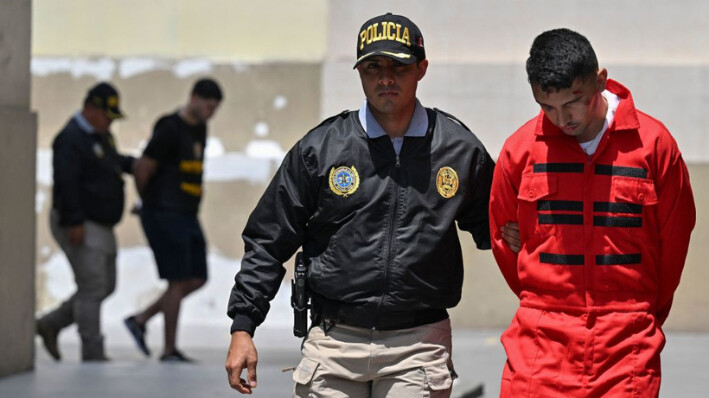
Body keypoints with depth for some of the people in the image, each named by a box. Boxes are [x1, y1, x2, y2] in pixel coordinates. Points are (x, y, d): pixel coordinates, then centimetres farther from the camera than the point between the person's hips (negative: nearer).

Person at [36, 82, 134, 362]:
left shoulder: (101, 135, 14)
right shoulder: (71, 139, -16)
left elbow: (113, 161, 33)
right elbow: (66, 183, -23)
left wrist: (135, 164, 13)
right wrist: (75, 223, -27)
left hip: (101, 228, 10)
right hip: (80, 228, -10)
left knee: (105, 286, 13)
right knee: (92, 289, -9)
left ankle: (50, 325, 21)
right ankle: (92, 355, -5)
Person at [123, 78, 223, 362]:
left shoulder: (199, 128, 13)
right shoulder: (170, 130, -16)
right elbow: (142, 168, -13)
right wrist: (147, 201, 5)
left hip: (186, 218, 9)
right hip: (164, 216, -9)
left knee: (197, 280, 7)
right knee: (179, 282, -7)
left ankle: (140, 320, 15)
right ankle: (170, 350, 1)